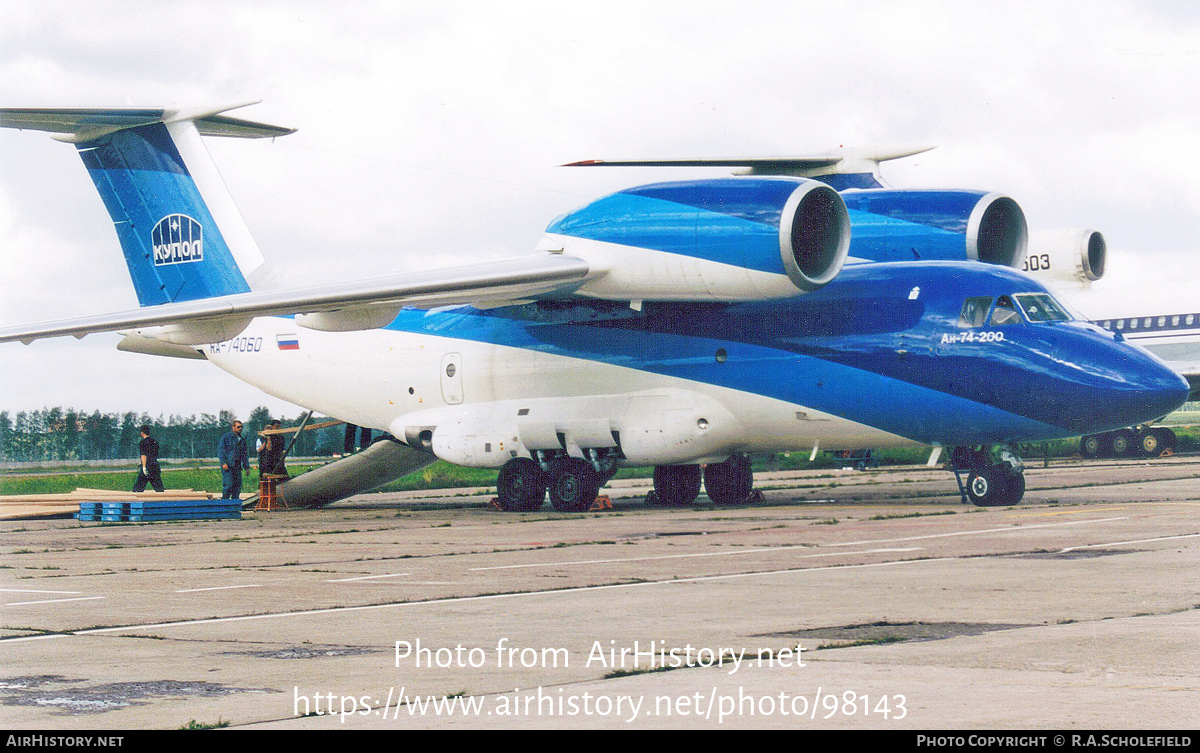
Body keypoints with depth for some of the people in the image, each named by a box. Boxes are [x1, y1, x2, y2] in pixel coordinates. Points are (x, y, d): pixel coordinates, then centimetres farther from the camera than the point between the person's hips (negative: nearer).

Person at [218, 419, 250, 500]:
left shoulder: (242, 439, 18)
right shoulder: (227, 437, -1)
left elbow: (245, 454, 23)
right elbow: (220, 450, -6)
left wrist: (247, 467, 17)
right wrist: (224, 463, -14)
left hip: (237, 466, 6)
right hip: (228, 465, -6)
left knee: (238, 485, 4)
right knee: (228, 484, -11)